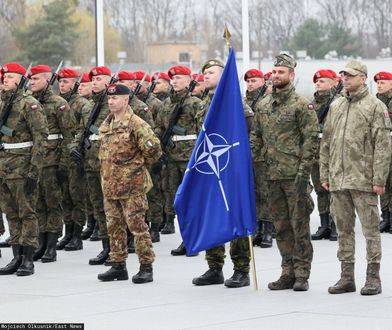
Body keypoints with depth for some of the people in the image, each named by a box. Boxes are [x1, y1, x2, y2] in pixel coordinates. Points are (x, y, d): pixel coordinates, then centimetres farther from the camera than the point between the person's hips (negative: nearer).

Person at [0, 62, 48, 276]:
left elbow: (41, 138, -12)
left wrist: (33, 171, -17)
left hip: (22, 167, -7)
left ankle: (28, 260, 1)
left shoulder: (30, 104, -8)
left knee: (27, 213, -2)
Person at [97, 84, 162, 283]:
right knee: (114, 226, 11)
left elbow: (153, 149, -14)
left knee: (137, 225, -5)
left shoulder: (136, 124, -12)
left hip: (132, 185, -8)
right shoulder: (105, 125, 13)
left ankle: (146, 267, 0)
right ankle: (118, 266, 20)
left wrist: (138, 164, -2)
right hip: (110, 184, 8)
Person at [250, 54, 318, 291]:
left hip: (294, 175, -6)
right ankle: (288, 273, 15)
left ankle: (302, 275, 2)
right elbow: (256, 137, 19)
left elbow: (311, 140, -9)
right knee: (281, 226, 9)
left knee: (299, 225, -3)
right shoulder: (264, 105, 14)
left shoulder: (302, 105, -5)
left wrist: (303, 172, -15)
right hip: (273, 176, 6)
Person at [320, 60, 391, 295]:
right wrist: (325, 174, 12)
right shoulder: (336, 106, 14)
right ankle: (347, 276, 16)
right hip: (338, 180, 6)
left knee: (370, 228, -2)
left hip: (363, 180, -6)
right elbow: (326, 142, 18)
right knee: (344, 229, 9)